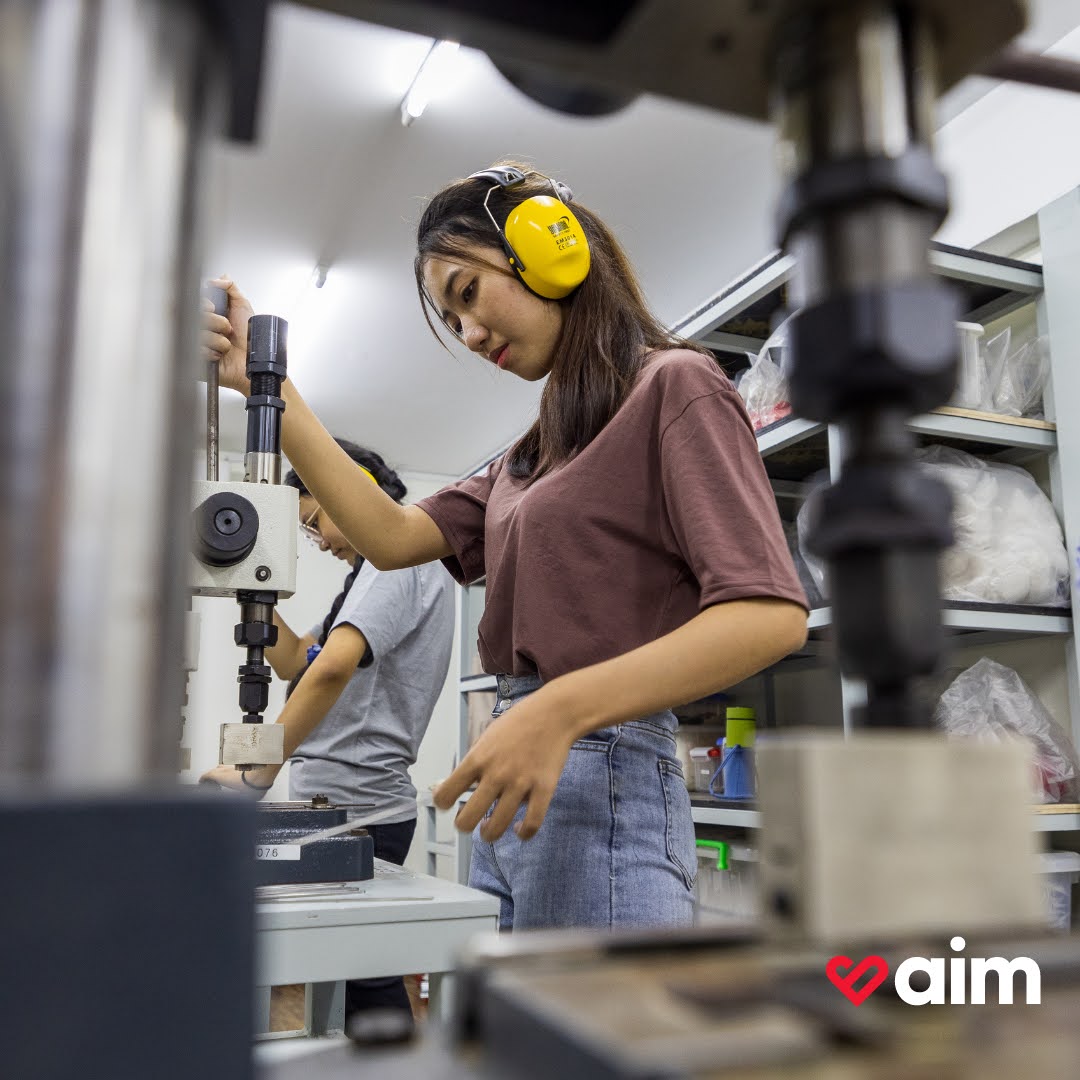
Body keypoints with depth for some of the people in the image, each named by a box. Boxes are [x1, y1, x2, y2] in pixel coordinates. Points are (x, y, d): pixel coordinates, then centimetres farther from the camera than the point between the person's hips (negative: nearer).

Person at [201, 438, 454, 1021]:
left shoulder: (399, 560, -13)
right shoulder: (377, 572, 19)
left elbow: (333, 667, -29)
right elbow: (293, 662, 19)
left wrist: (257, 772, -27)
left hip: (354, 808, -10)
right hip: (339, 805, 10)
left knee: (364, 981, -1)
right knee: (362, 977, 14)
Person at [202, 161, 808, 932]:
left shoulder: (673, 386, -4)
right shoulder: (535, 451, 21)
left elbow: (772, 614, -16)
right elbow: (395, 537, 10)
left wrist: (560, 709, -26)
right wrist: (266, 387, 6)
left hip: (600, 780, -8)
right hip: (515, 793, 8)